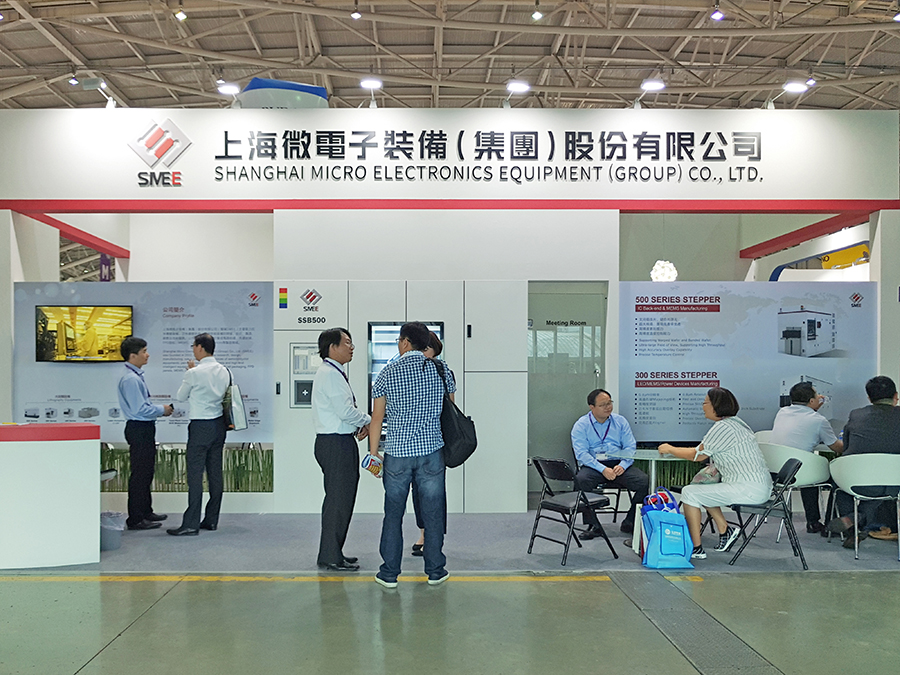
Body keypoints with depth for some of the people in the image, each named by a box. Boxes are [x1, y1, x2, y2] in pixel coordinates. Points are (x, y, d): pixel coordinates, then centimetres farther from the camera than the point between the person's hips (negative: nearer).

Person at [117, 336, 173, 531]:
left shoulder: (136, 376, 13)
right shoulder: (130, 379, -19)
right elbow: (139, 409, -23)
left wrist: (160, 408, 9)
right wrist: (162, 410, -12)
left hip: (144, 429, 11)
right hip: (139, 429, -11)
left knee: (147, 471, 19)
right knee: (139, 473, -3)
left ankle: (146, 512, 31)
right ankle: (135, 519, 5)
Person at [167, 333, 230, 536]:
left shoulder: (194, 373, -12)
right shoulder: (224, 371, 6)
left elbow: (180, 396, 1)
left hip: (200, 426, -7)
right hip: (219, 423, 7)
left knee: (195, 474, -5)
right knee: (215, 473, 9)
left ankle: (191, 523, -4)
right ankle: (211, 519, 16)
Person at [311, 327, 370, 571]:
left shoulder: (334, 373, 18)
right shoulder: (330, 374, -15)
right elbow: (346, 411, -21)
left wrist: (359, 423, 4)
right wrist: (367, 421, -5)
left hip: (340, 443, 11)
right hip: (335, 443, -11)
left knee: (339, 498, 15)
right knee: (339, 499, -5)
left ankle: (332, 553, 24)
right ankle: (331, 556, 2)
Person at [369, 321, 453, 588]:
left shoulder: (388, 372, -4)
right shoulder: (439, 369, 2)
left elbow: (377, 417, -3)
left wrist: (373, 452, 5)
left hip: (397, 452, -1)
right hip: (432, 450, 1)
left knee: (393, 514, 9)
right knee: (433, 512, 9)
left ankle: (389, 573, 15)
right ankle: (435, 571, 18)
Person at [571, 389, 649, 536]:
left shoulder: (620, 421, 13)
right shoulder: (581, 425, 3)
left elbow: (630, 447, 6)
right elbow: (581, 453, -9)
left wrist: (622, 465, -15)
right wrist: (603, 469, -22)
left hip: (618, 465, 3)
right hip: (593, 465, -2)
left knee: (644, 481, -23)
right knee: (581, 479, -35)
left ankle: (630, 523, -8)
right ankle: (593, 525, -22)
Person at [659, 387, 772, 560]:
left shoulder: (723, 427, -17)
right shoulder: (735, 422, 15)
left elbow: (698, 455, -11)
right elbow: (703, 450, 20)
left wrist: (670, 450, 3)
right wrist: (672, 449, 19)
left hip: (749, 490, -11)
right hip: (758, 487, 11)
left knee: (689, 493, -8)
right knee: (702, 488, 22)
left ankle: (696, 549, -4)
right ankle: (725, 530, 19)